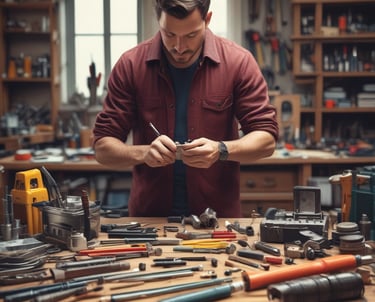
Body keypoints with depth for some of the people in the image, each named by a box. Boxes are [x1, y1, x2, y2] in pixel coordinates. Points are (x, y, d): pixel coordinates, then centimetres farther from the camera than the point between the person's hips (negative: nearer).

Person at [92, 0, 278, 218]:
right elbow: (103, 148, -3)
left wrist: (221, 150, -21)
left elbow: (266, 139, -3)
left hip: (219, 217, 2)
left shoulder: (239, 62, -5)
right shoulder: (130, 65, -5)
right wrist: (143, 153, -22)